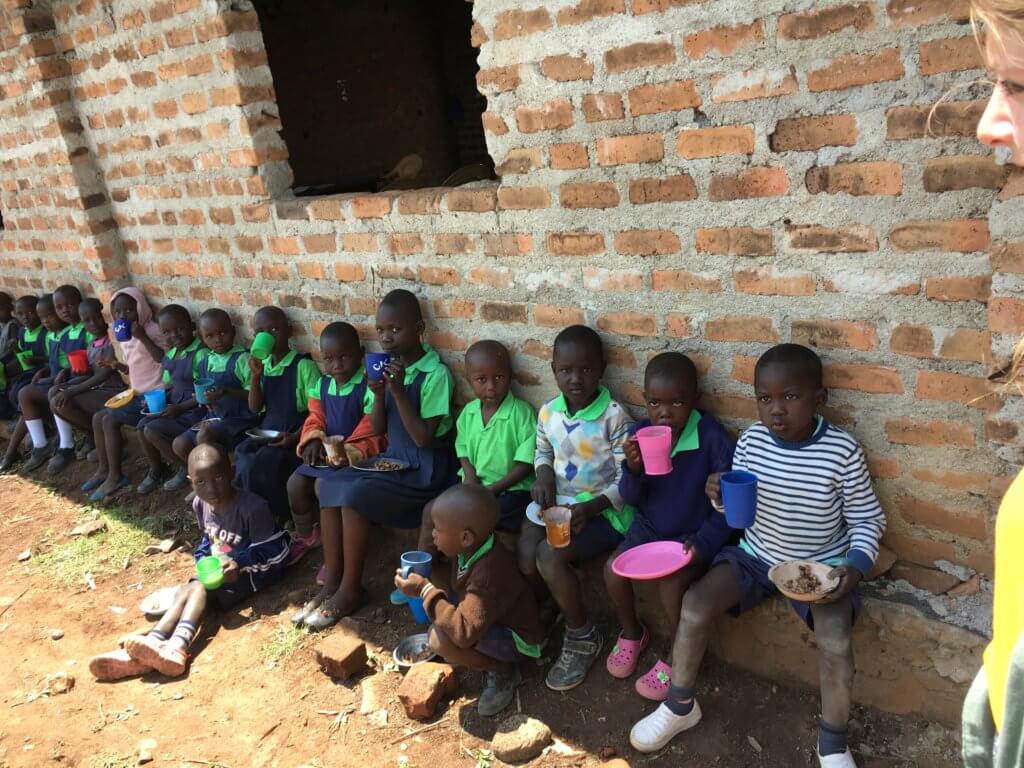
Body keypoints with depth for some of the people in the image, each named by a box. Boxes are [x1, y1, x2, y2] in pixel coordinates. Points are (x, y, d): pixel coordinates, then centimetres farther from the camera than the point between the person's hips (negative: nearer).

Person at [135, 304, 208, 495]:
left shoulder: (200, 354, -20)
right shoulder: (170, 355, 8)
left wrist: (180, 408, -21)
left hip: (195, 410, -9)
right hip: (175, 406, 9)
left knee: (152, 431, -15)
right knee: (142, 425, -1)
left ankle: (187, 469, 2)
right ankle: (157, 470, 19)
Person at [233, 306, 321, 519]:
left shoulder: (304, 365, -12)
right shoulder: (262, 366, 8)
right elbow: (255, 408, 4)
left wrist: (296, 437, -22)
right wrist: (256, 376, -9)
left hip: (293, 434, -6)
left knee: (257, 466, -26)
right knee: (238, 459, -17)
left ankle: (278, 516, -3)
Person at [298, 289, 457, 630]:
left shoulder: (435, 373, -16)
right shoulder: (389, 367, 4)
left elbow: (424, 439, -20)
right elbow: (378, 430, 6)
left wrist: (399, 391, -23)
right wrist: (378, 394, -12)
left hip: (425, 468, -7)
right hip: (393, 458, 8)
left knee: (354, 494, -23)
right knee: (329, 485, -9)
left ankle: (351, 588, -7)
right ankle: (332, 579, -1)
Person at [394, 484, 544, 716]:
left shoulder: (488, 573, -36)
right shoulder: (471, 549, -11)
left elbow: (463, 632, -41)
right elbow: (459, 592, 9)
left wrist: (426, 591, -33)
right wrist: (428, 587, -8)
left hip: (519, 640, -9)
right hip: (492, 621, 9)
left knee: (441, 638, -29)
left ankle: (502, 671, -5)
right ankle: (493, 658, 9)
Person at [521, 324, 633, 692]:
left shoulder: (613, 416, -16)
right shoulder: (548, 411, 1)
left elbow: (627, 479, -13)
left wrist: (591, 507, -26)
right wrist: (544, 474, -4)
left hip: (601, 510, -5)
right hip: (556, 502, 6)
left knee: (549, 555, -27)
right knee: (521, 557, -17)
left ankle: (583, 636, -2)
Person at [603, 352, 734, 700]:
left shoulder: (712, 437, -21)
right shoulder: (639, 433, -10)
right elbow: (631, 499, -6)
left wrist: (705, 542, -21)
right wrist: (633, 470, -26)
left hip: (693, 534, -4)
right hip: (649, 527, 5)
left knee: (671, 581, -24)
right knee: (614, 568, -12)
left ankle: (675, 655, 6)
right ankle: (632, 632, 20)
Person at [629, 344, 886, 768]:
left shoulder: (842, 451, -18)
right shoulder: (751, 440, -9)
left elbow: (867, 519, -7)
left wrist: (857, 564, -23)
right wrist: (721, 495, -19)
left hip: (822, 564, -3)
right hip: (757, 554, 3)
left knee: (836, 639, -26)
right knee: (694, 601, -14)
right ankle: (679, 705, 10)